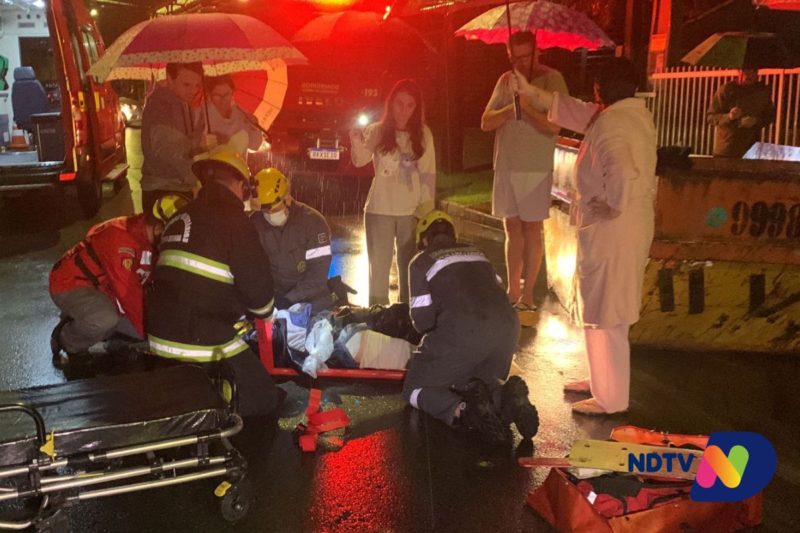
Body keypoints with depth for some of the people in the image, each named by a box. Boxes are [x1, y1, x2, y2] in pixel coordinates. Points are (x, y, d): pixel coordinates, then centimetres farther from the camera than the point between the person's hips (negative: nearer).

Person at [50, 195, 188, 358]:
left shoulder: (153, 244, 0)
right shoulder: (120, 236, -29)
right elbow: (129, 292, -31)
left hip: (102, 290, 9)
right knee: (106, 319, -38)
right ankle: (66, 341, -7)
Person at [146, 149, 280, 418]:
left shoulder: (180, 218, 15)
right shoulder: (232, 219, -10)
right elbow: (255, 283, -13)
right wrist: (265, 311, 9)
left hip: (161, 337, 9)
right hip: (205, 344, -8)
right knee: (262, 401, 2)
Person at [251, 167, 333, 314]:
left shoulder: (313, 221, -14)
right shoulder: (254, 224, -4)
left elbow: (319, 272, -17)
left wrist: (291, 299, -24)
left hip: (311, 299, -2)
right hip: (274, 297, 2)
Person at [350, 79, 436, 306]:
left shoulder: (423, 134, 2)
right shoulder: (377, 131, -2)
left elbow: (428, 174, 3)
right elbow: (360, 160, -18)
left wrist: (425, 209, -4)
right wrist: (356, 142, -39)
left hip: (412, 212, 1)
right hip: (379, 210, -1)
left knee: (410, 268, 8)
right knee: (379, 267, 7)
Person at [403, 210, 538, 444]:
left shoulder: (421, 261, 13)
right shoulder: (477, 253, 28)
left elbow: (422, 319, 5)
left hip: (462, 331, -5)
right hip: (507, 326, 5)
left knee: (416, 388, 12)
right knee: (484, 381, 29)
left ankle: (461, 410, -19)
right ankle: (509, 396, -7)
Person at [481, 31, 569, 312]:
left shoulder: (552, 79, -6)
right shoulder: (506, 80, 11)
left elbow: (553, 126, -16)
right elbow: (486, 122, 5)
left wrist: (525, 104, -23)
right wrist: (510, 109, -12)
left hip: (535, 167, -5)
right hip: (505, 165, 5)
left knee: (531, 228, -1)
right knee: (512, 227, 9)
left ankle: (527, 294, 6)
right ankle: (513, 291, 17)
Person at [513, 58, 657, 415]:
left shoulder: (611, 125, -21)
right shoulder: (634, 114, 10)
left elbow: (624, 175, -40)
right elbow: (575, 111, 22)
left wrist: (611, 207, -21)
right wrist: (531, 92, 24)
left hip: (611, 231, -10)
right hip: (626, 228, 10)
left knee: (605, 315, 1)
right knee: (602, 310, 21)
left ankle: (611, 399, 12)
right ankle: (601, 381, 36)